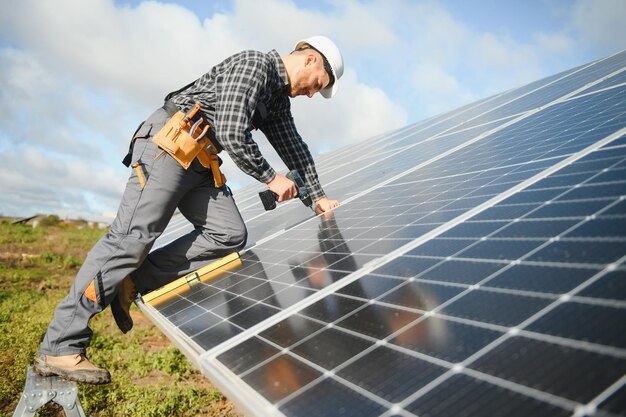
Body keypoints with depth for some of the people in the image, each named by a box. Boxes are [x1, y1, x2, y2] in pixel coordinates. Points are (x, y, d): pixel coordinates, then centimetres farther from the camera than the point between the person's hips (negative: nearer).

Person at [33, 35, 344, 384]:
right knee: (131, 237, -15)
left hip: (200, 163, 10)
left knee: (230, 235, -6)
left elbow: (293, 147, 27)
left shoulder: (278, 98, 20)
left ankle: (133, 282, -4)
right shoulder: (253, 64, -10)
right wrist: (271, 178, -9)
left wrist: (318, 196, 27)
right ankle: (60, 348, -10)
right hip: (167, 145, -10)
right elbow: (232, 134, -19)